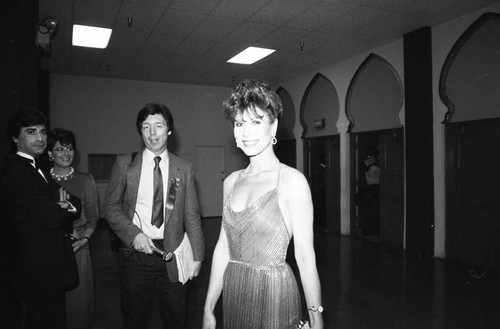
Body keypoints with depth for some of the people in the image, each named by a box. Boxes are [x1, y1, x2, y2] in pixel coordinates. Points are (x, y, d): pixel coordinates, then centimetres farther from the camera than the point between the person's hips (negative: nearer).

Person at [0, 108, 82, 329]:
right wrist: (66, 207, -3)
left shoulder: (35, 170, 14)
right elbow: (52, 217, -24)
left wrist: (67, 202, -14)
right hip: (37, 274, -9)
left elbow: (77, 205, 9)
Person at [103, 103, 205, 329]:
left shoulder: (184, 168, 2)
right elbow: (110, 206, 2)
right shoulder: (124, 164, 2)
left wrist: (197, 256, -3)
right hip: (135, 253, 0)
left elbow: (191, 216, 2)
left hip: (172, 256, 1)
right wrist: (133, 234, -13)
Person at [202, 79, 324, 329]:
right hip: (233, 294, 5)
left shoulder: (292, 181, -13)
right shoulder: (231, 181, 2)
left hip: (274, 292, -5)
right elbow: (223, 247, 5)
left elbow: (305, 256, -13)